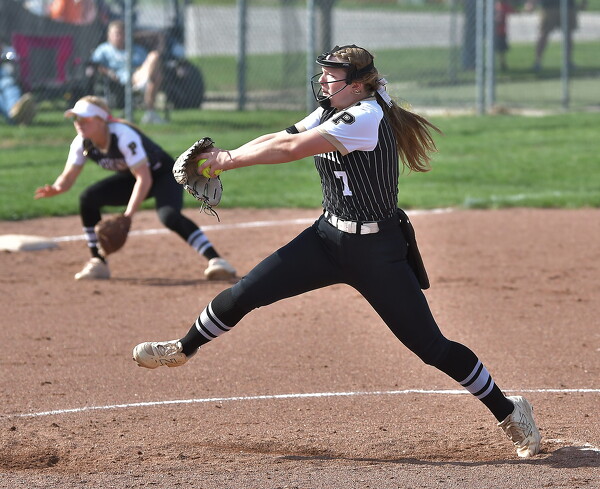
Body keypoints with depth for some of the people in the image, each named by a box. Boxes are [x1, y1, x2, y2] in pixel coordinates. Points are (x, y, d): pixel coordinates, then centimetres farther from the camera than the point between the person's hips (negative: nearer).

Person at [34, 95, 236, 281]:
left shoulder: (124, 136, -34)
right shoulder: (82, 144, -13)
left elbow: (144, 179, -36)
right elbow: (68, 177, -9)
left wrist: (128, 215, -43)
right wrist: (55, 189, -34)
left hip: (164, 174, -7)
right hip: (132, 177, 7)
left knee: (168, 215, -35)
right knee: (88, 199, -10)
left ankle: (215, 259, -36)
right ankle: (98, 264, 1)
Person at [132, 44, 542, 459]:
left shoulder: (366, 117, -22)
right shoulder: (330, 114, 6)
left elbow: (291, 149, -25)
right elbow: (279, 138, 2)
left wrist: (230, 159, -17)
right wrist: (222, 158, -13)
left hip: (377, 251, -7)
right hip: (328, 238, 7)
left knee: (430, 346, -6)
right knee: (246, 292, 1)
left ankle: (509, 412, 8)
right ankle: (183, 350, 23)